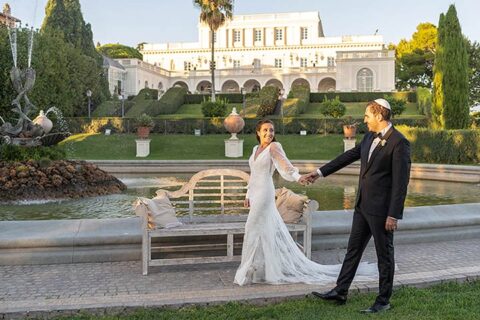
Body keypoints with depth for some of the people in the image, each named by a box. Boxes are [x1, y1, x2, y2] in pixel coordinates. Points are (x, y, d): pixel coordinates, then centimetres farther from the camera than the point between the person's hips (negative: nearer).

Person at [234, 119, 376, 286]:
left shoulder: (274, 147, -9)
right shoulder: (256, 149, 13)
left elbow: (285, 165, -23)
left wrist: (298, 177, -41)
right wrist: (248, 194, 20)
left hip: (265, 193, -7)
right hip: (255, 193, 7)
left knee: (254, 229, -4)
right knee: (270, 229, 12)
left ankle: (251, 271, 6)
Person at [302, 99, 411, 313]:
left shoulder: (399, 143, -16)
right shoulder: (370, 137, 9)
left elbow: (401, 181, -19)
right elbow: (350, 156, 18)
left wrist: (393, 215, -20)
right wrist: (320, 172, 19)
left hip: (381, 209, -8)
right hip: (363, 205, 8)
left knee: (384, 254, 6)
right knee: (353, 248, 14)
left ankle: (383, 301, 20)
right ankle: (340, 292, 25)